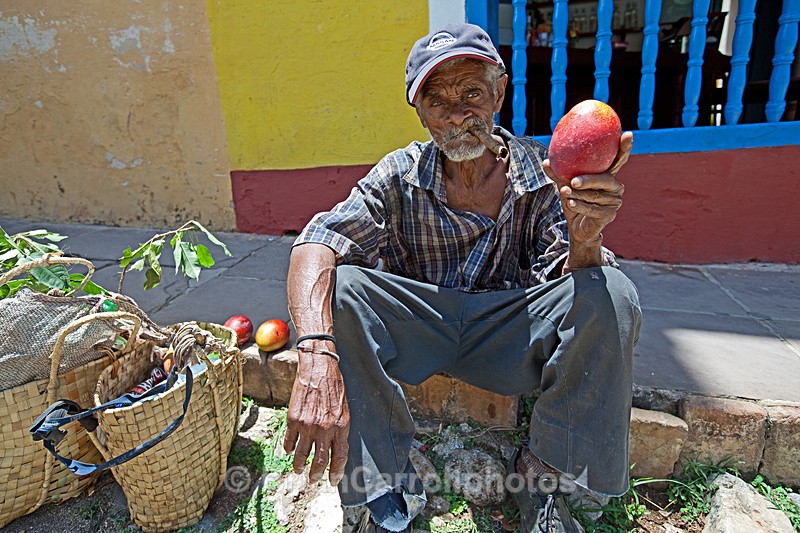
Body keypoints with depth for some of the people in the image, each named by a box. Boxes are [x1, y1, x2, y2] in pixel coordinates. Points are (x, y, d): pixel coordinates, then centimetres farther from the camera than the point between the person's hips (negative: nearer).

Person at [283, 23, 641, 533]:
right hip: (417, 325, 0)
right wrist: (317, 355, -42)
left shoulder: (540, 171, -6)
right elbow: (318, 242, -24)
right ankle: (388, 479, -11)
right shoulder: (401, 175, -9)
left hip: (509, 329, 1)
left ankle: (539, 469, -4)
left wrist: (584, 240, -38)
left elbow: (569, 284, -13)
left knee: (612, 294, -24)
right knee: (335, 288, -26)